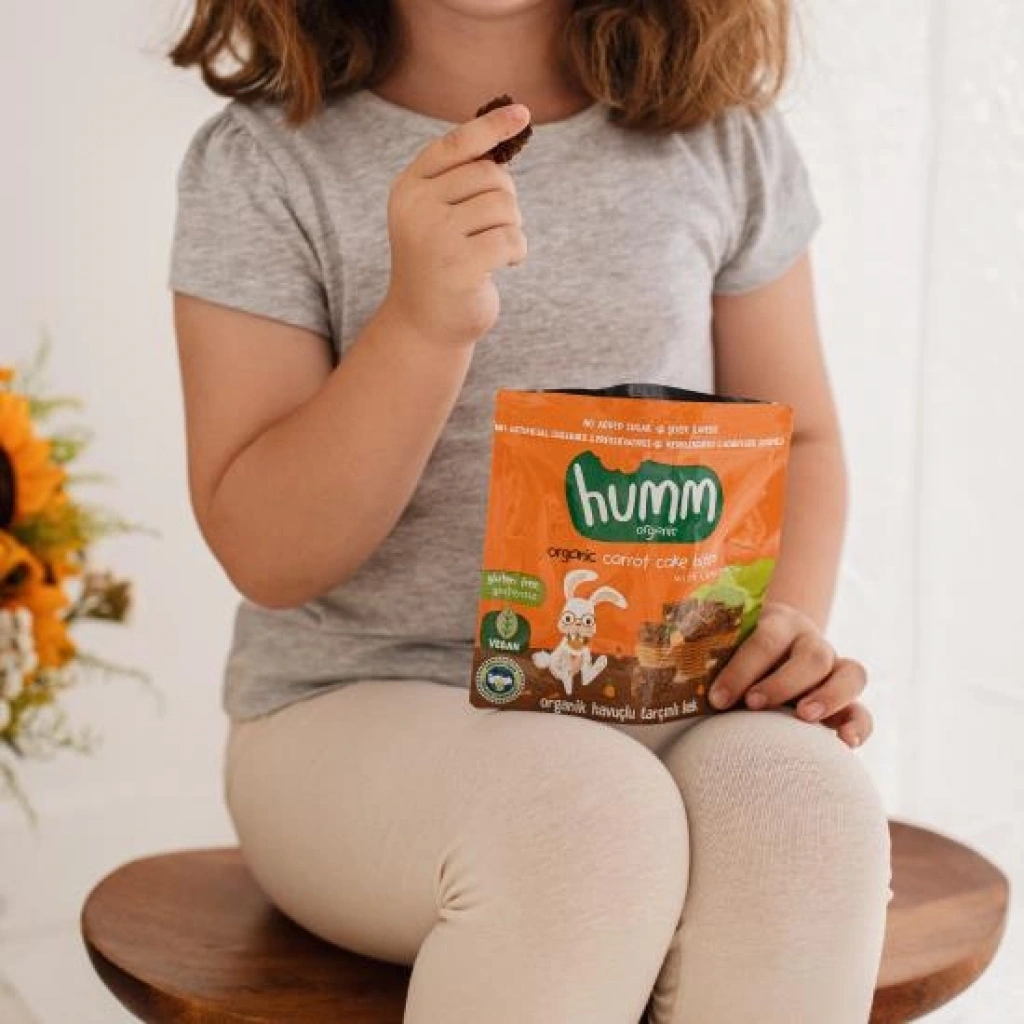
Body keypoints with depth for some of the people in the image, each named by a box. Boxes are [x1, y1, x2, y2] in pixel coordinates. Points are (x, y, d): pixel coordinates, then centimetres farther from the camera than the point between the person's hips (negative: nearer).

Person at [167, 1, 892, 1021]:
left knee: (806, 806, -30)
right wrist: (422, 320, -24)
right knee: (586, 818, -34)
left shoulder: (723, 142, 4)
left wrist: (788, 628, -7)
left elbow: (798, 438, 13)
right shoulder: (261, 164, -4)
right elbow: (268, 554, -9)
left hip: (661, 703, 3)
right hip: (359, 710, -2)